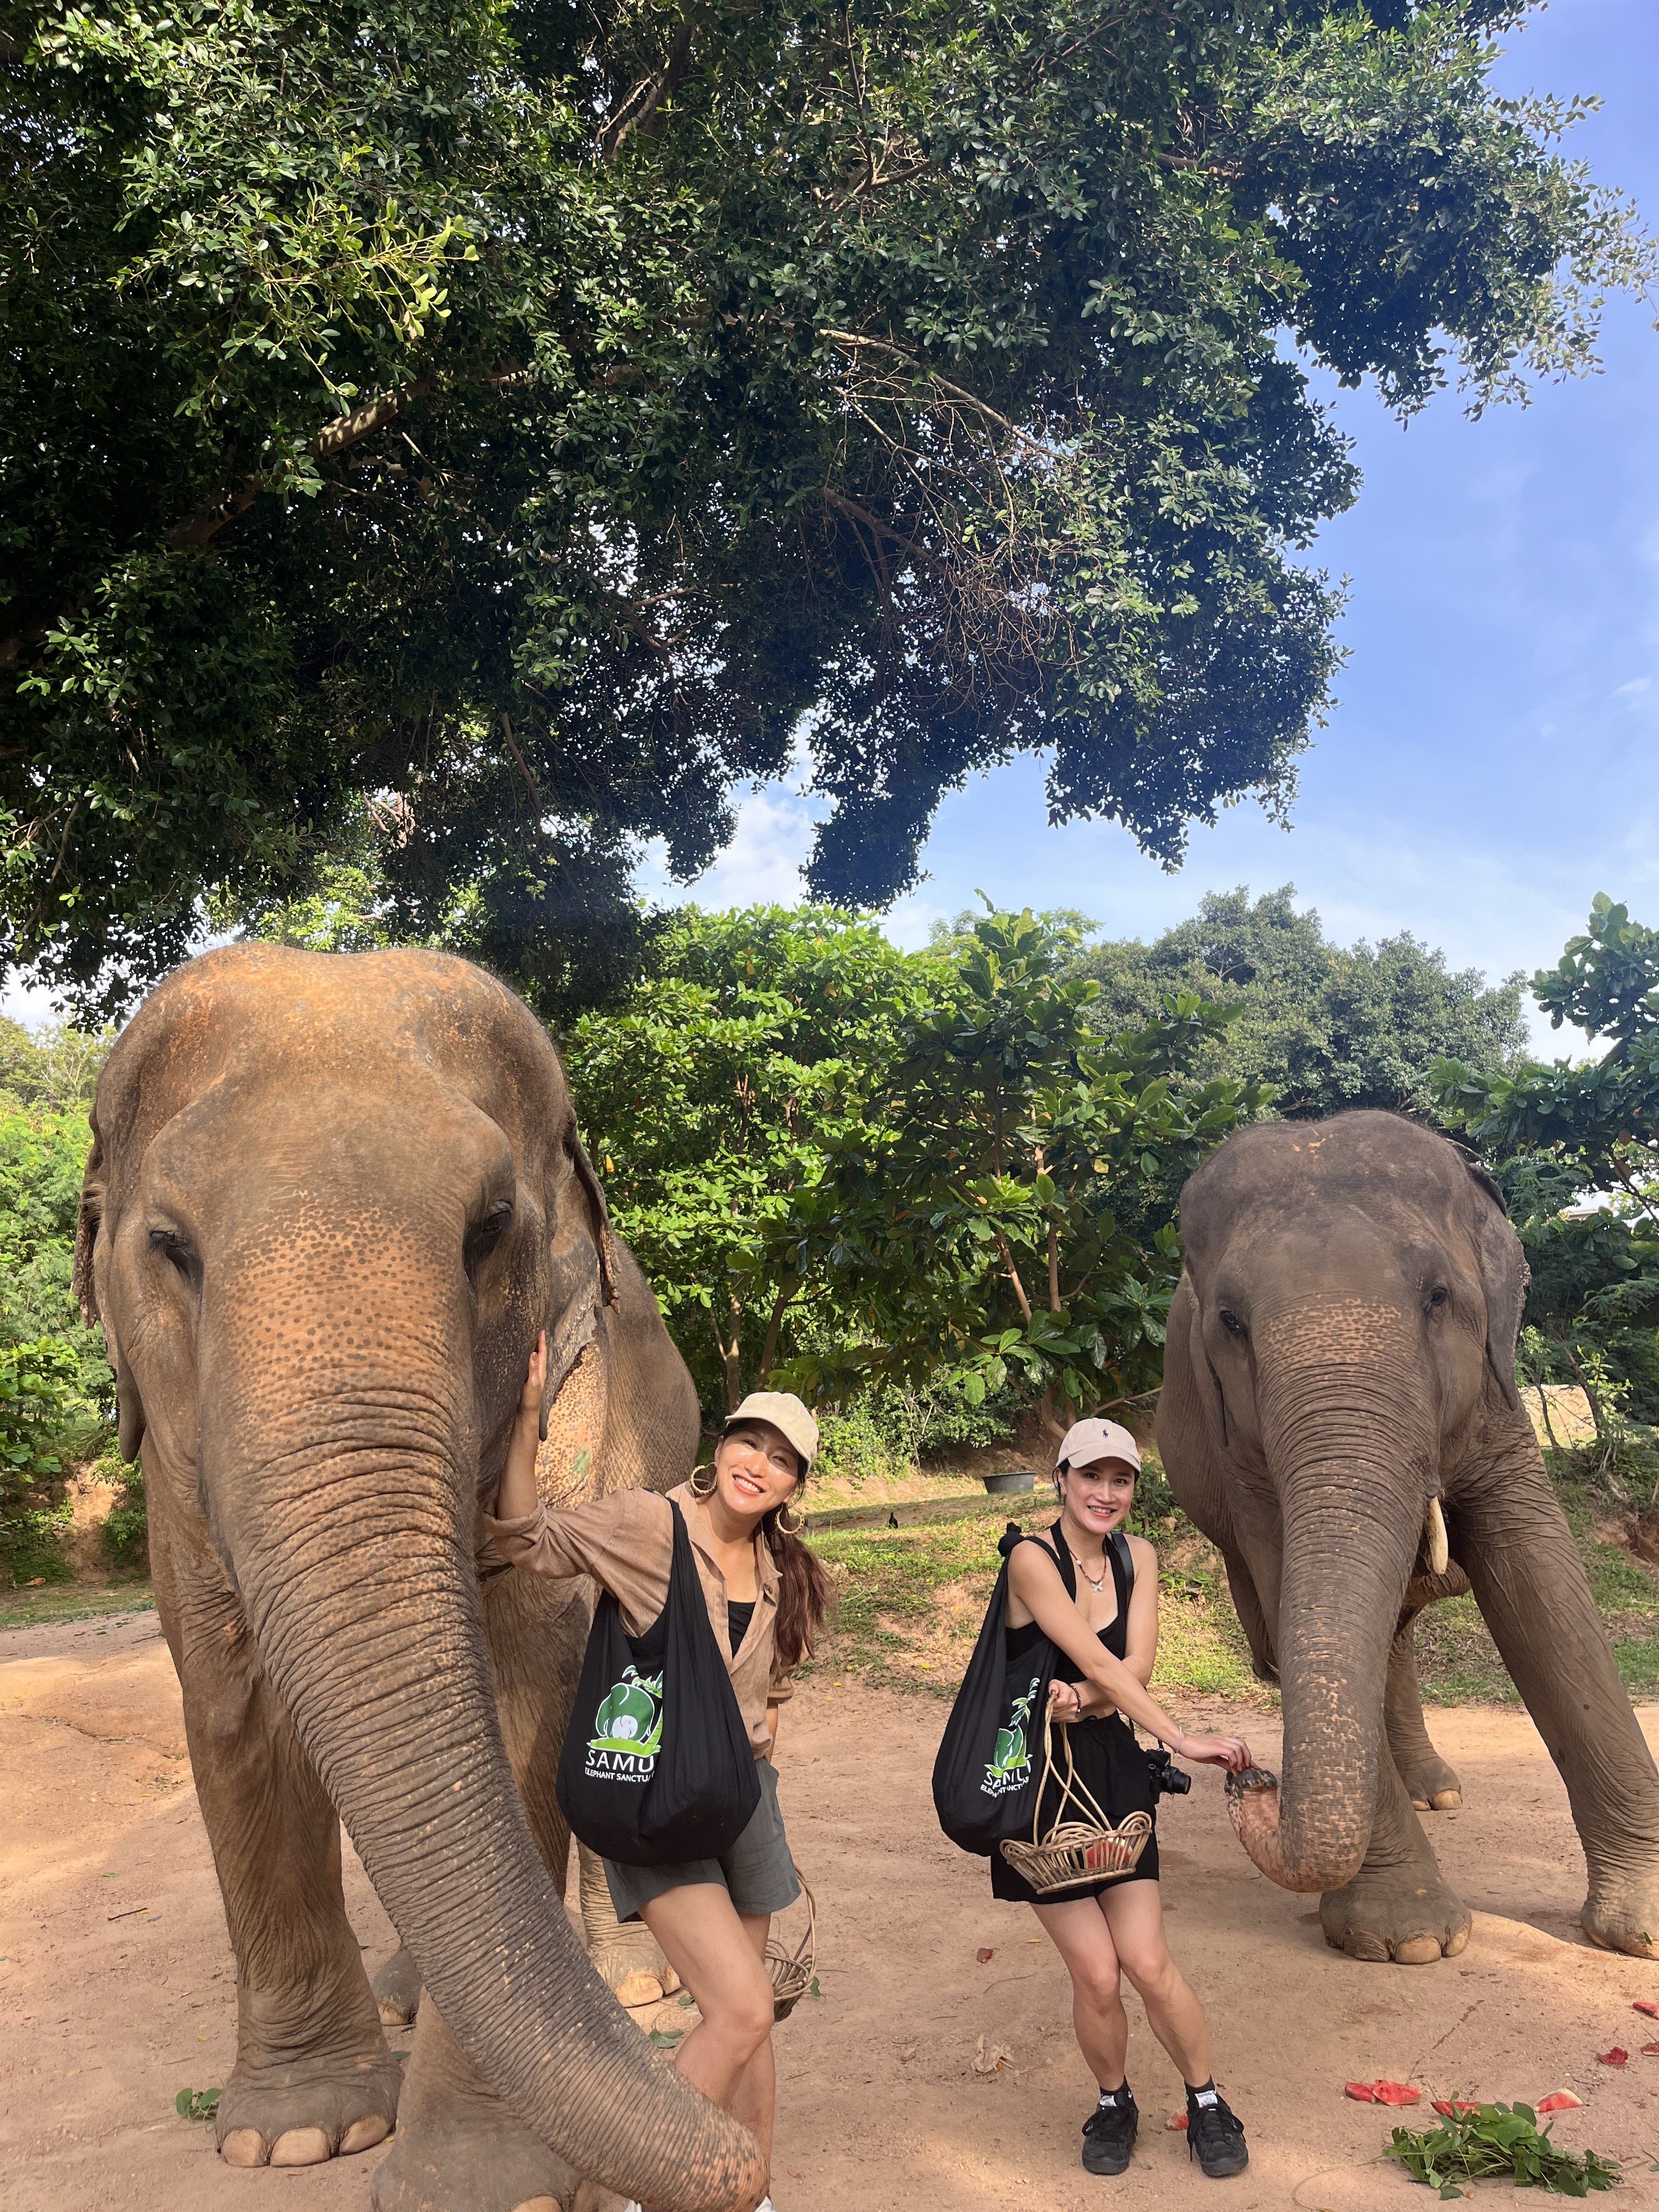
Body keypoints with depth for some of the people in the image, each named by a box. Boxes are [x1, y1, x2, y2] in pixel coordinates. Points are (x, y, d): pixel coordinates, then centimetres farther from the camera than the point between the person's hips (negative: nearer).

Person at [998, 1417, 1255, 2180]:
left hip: (1114, 1772, 4)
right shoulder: (1032, 1559, -14)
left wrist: (1079, 1701, -23)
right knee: (1095, 1972, -1)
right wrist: (1184, 1740, -22)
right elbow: (1101, 1664, -19)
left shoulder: (1136, 1557, 4)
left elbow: (1136, 1668, -5)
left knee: (1147, 1962, -3)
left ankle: (1208, 2105, 20)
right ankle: (1114, 2104, 26)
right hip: (1039, 1780, -3)